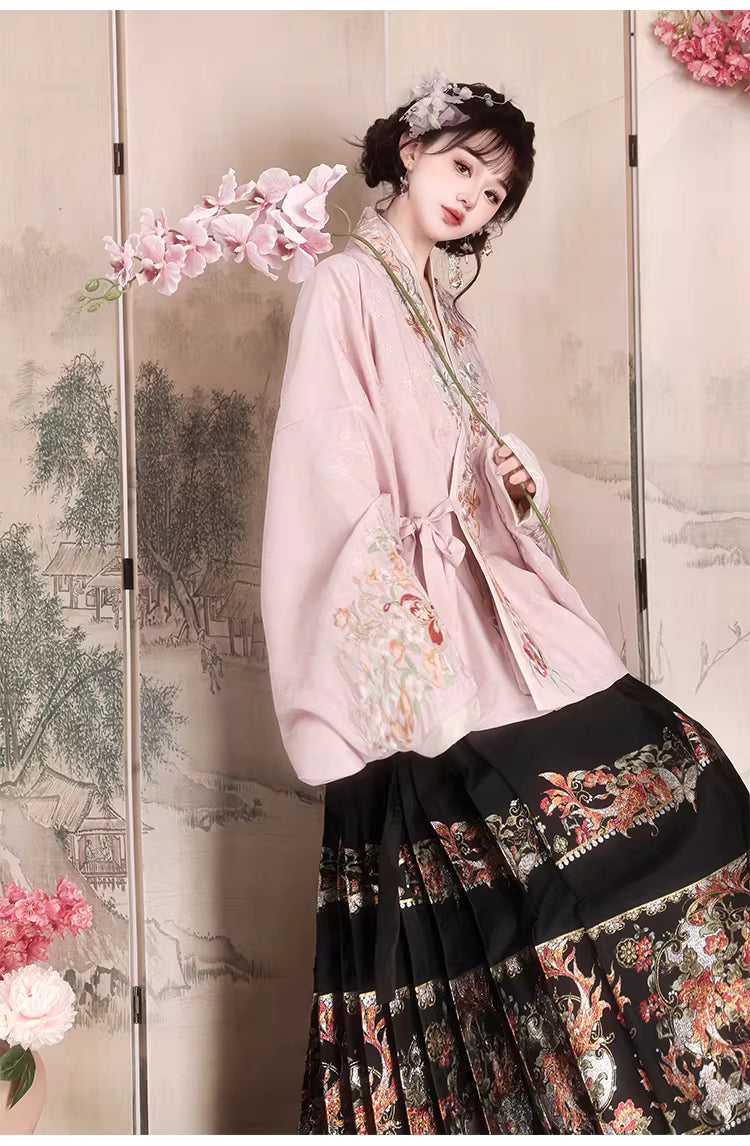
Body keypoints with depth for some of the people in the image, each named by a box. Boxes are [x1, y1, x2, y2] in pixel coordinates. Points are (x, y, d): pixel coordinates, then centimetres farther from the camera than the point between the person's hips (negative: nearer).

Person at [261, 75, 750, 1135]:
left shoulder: (447, 313, 22)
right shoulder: (343, 289, -2)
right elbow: (333, 483, -11)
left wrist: (521, 485, 5)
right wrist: (411, 626, -16)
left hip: (490, 599, 8)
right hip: (411, 627, -8)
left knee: (660, 764, -3)